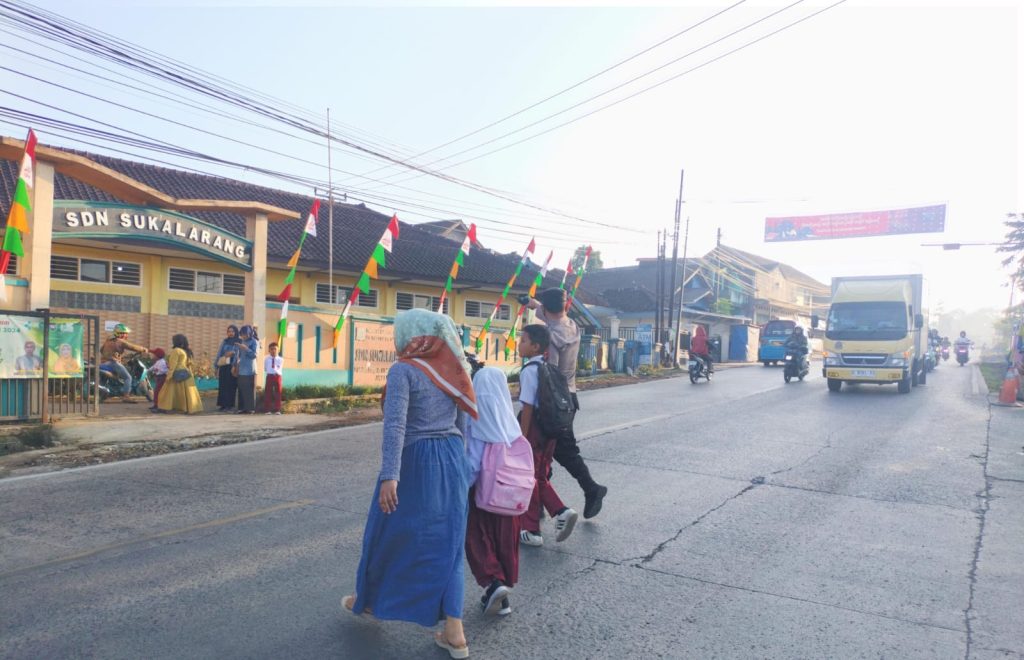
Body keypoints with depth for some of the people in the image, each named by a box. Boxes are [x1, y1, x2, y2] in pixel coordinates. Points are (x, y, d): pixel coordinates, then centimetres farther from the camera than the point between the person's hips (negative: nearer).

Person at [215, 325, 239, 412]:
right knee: (222, 385, 4)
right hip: (223, 366, 4)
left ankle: (229, 405, 1)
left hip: (233, 367, -4)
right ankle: (223, 404, 9)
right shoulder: (224, 341, 15)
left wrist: (233, 353, -21)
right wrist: (216, 364, 11)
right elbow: (219, 352, 15)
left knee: (231, 385, -3)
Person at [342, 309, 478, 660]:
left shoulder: (403, 370, -12)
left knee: (388, 533, 17)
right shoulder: (452, 369, 8)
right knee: (448, 542, 9)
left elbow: (395, 425, -22)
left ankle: (367, 600, 40)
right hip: (453, 459, 6)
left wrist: (389, 475, -25)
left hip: (415, 461, -5)